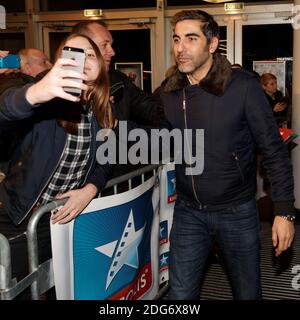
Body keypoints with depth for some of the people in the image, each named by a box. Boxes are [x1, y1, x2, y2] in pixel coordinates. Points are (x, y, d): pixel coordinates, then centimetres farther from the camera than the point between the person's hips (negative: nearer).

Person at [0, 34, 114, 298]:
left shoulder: (104, 112, 0)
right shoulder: (49, 99, -17)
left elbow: (105, 159, 10)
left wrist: (90, 189, -10)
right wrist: (33, 94, -58)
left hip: (64, 216, 4)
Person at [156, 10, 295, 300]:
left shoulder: (243, 86, -14)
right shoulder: (168, 92, -1)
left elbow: (274, 150, -10)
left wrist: (284, 211, -11)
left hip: (237, 211, -3)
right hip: (188, 212, 3)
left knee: (247, 292, 14)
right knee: (180, 294, 10)